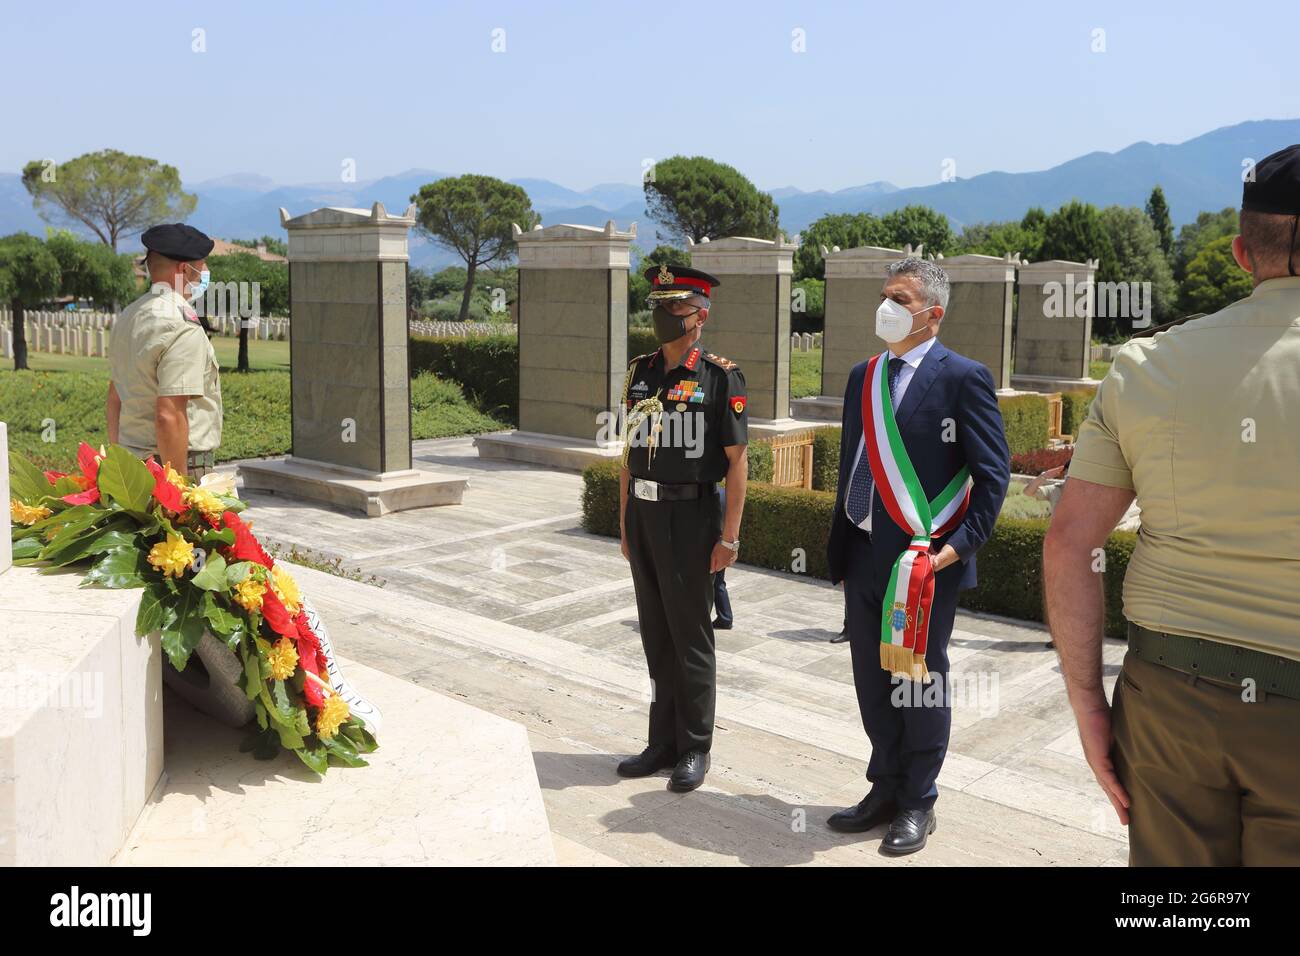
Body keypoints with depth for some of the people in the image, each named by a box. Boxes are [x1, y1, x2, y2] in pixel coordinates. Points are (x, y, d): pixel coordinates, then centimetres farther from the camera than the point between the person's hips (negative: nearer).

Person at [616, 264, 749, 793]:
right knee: (656, 635, 12)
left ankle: (695, 749, 16)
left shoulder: (720, 376, -8)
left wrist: (729, 536, -13)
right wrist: (624, 521, 12)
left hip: (689, 517, -6)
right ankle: (663, 742, 24)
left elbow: (737, 461, -9)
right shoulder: (640, 372, 9)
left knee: (690, 637, 3)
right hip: (643, 516, 6)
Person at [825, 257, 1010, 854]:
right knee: (872, 680, 13)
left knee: (919, 681, 7)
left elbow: (993, 473, -9)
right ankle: (886, 790, 30)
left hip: (926, 558, -6)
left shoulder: (962, 377, -8)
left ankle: (918, 804, 24)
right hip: (864, 555, 6)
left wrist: (960, 545, -16)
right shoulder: (863, 377, 12)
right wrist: (839, 549, 14)